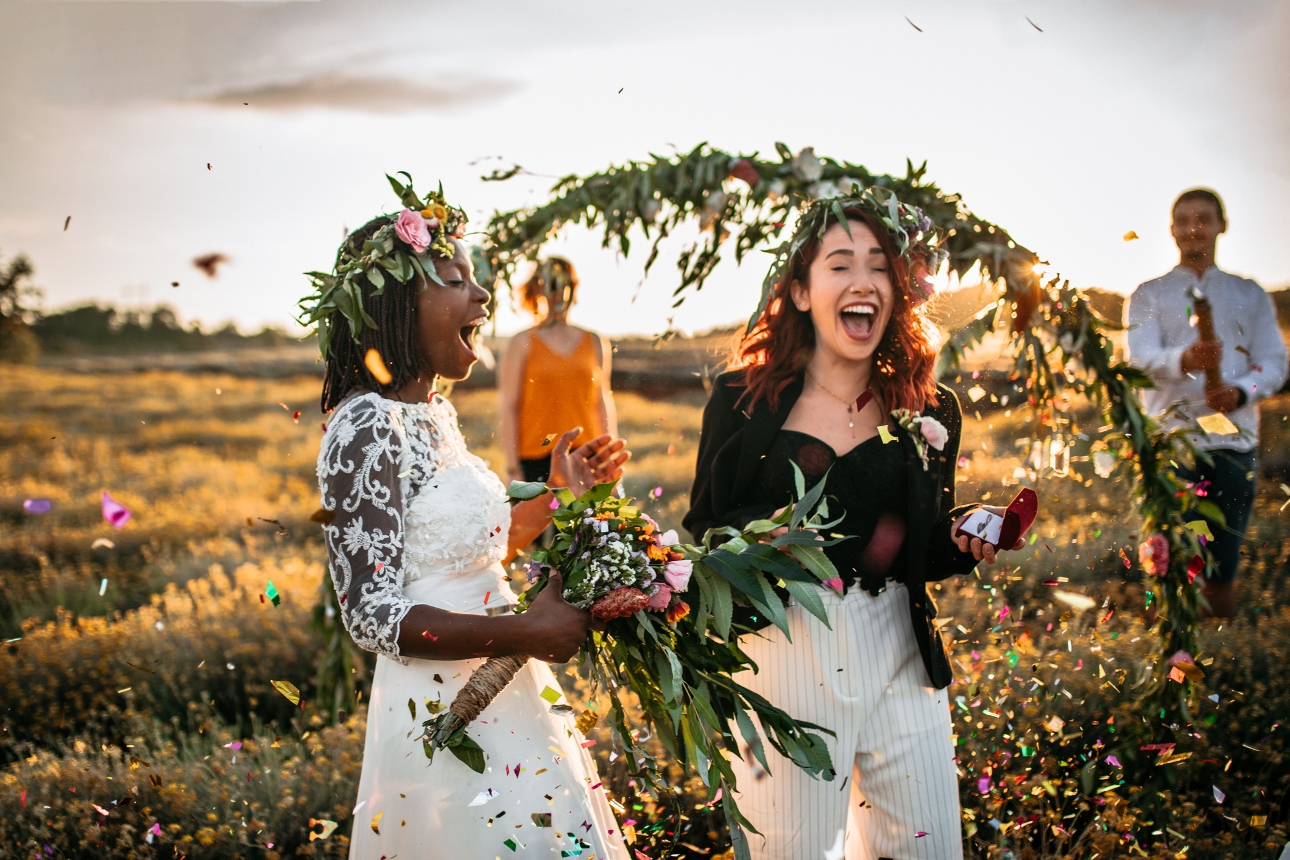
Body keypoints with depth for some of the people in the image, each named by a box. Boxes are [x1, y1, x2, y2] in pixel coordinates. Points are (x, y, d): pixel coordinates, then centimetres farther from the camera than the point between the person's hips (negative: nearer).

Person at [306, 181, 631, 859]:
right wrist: (527, 633, -23)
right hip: (445, 719, -9)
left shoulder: (434, 413, 8)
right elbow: (373, 615, -22)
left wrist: (560, 495, 12)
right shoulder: (366, 428, -20)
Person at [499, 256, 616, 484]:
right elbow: (508, 407, -1)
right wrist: (513, 468, -6)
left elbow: (604, 404, 13)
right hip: (536, 460, -2)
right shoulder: (522, 344, 3)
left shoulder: (595, 343, 12)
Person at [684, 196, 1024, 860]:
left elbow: (925, 552, 15)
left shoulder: (929, 411, 5)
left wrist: (963, 540, -7)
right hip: (783, 649, -2)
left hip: (899, 651, 3)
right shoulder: (744, 399, -2)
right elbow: (703, 527, 3)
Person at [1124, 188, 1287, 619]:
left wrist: (1240, 392, -16)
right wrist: (1185, 360, -30)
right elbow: (1140, 357, -7)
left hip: (1234, 441, 2)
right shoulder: (1148, 295, 11)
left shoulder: (1250, 294, 17)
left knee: (1223, 567, 2)